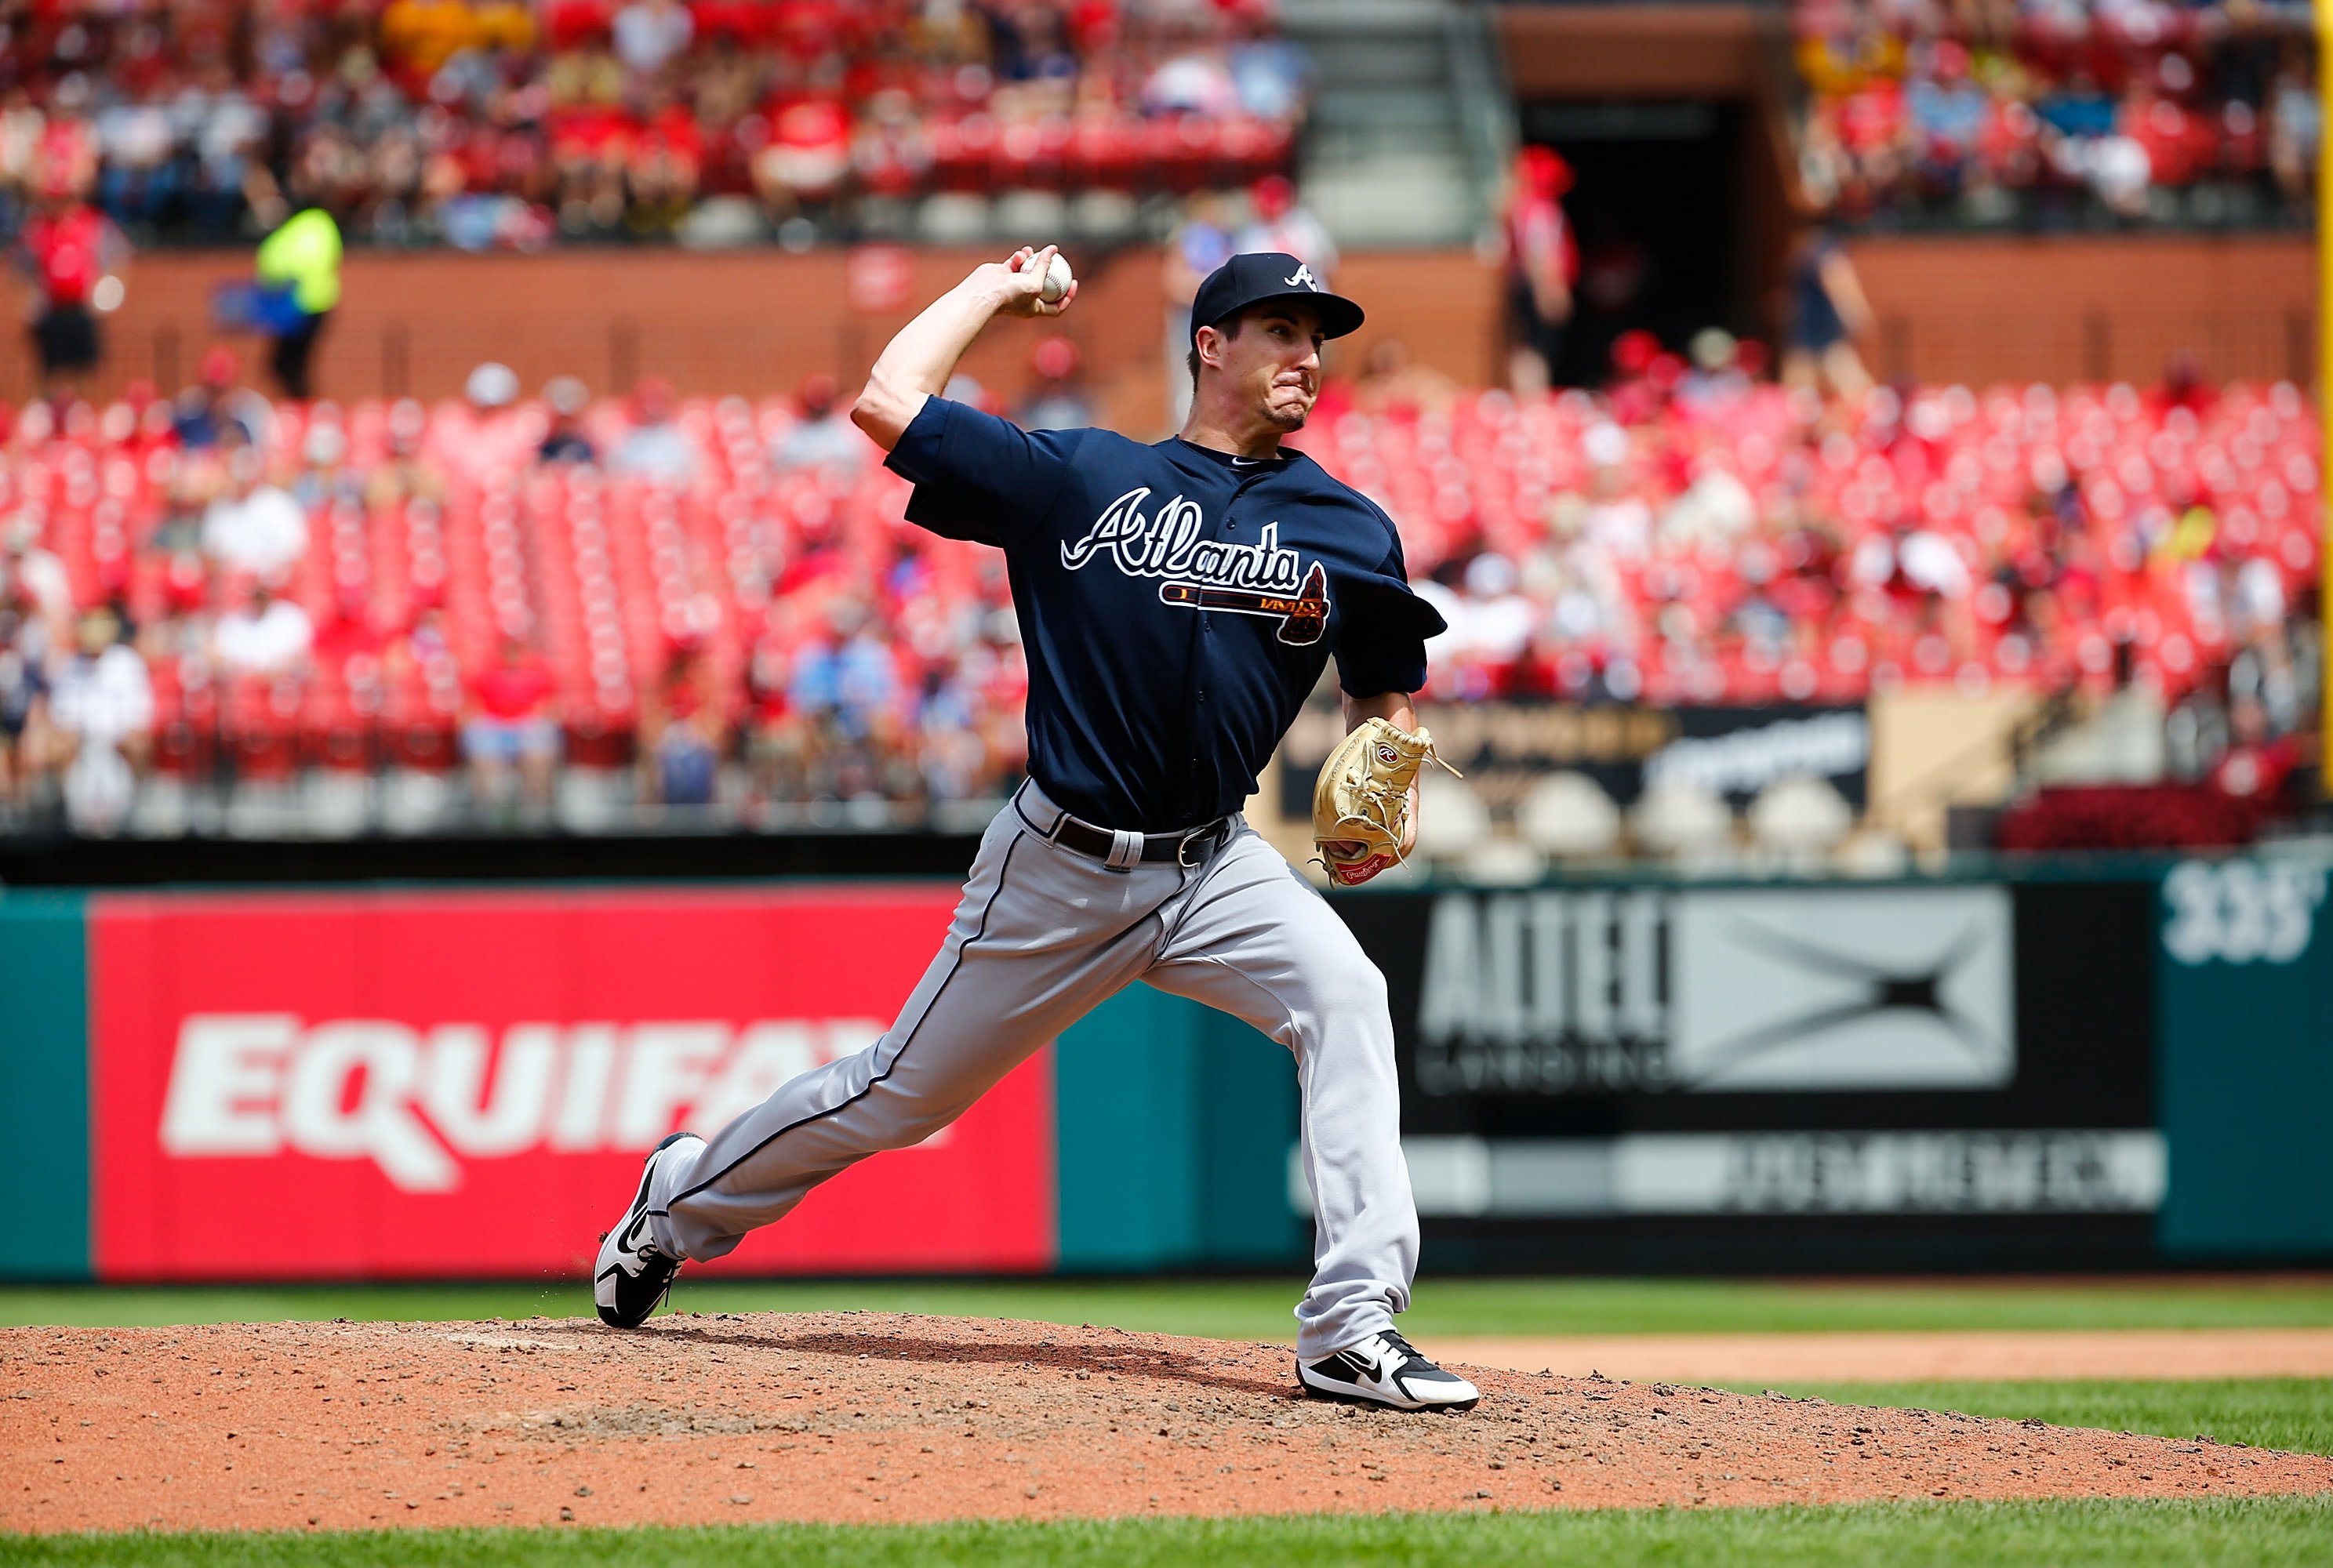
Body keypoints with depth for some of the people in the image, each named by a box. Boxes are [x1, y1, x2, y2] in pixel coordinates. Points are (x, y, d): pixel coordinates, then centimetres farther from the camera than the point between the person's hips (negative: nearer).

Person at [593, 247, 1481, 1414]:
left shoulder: (1350, 532, 4)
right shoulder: (1080, 478, -3)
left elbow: (1385, 692, 18)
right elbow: (886, 403, -8)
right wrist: (996, 290, 4)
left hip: (1215, 868, 2)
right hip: (1061, 869, -2)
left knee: (1345, 998, -26)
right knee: (902, 1095, 8)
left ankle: (1353, 1331, -28)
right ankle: (680, 1202, 35)